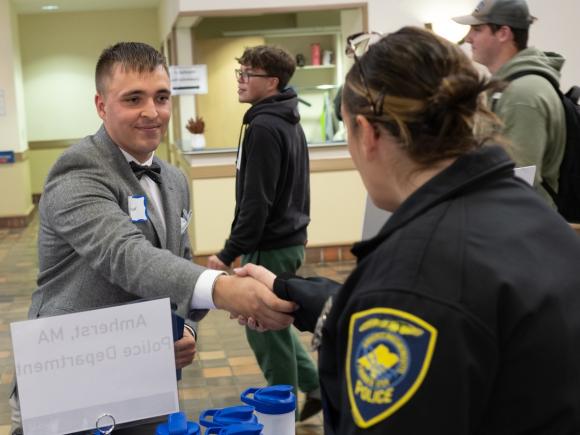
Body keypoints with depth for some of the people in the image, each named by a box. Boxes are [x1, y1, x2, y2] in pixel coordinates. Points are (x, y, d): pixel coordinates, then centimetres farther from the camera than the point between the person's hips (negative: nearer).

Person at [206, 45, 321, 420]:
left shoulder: (264, 127, -19)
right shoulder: (288, 122, 11)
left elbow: (256, 202, -24)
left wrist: (228, 254, -20)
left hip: (270, 246, -10)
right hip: (289, 238, 10)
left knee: (266, 330, 4)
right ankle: (316, 385, 26)